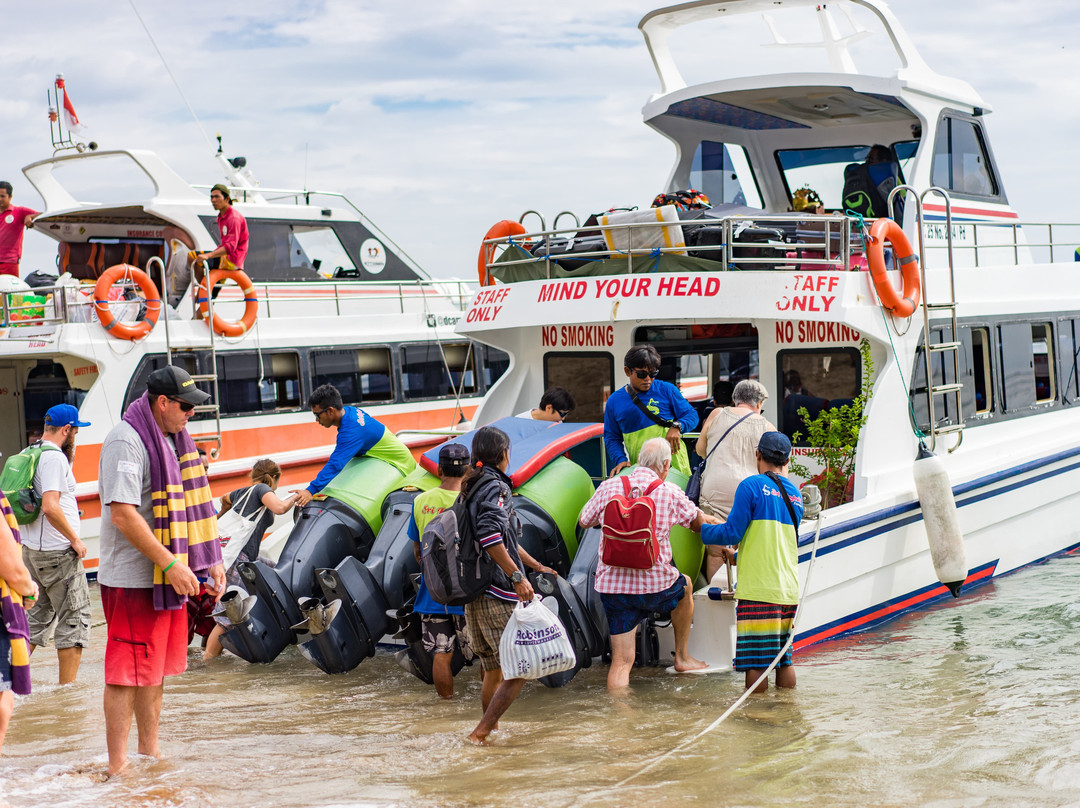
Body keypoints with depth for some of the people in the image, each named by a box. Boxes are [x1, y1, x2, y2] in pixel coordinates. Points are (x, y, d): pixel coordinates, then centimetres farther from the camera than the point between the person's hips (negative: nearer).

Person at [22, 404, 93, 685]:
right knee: (74, 619, 0)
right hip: (58, 553, -9)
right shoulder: (55, 458, -17)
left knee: (37, 617, 17)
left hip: (31, 550, 9)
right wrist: (75, 539, -17)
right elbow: (50, 506, -27)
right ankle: (68, 690, 3)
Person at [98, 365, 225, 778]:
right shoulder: (125, 441, -15)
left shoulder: (172, 439, 13)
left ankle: (150, 753, 27)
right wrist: (171, 564, -23)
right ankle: (118, 768, 4)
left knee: (156, 669, 16)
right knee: (128, 674, -3)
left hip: (168, 574, 9)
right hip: (132, 578, -9)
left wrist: (210, 560, 12)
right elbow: (123, 514, -22)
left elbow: (188, 508, 19)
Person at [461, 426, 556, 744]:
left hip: (475, 595, 9)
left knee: (493, 671, 17)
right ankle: (480, 732, -10)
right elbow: (490, 537, -26)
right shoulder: (495, 486, -10)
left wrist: (537, 566, 35)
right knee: (520, 669, -6)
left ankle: (491, 729, 24)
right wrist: (517, 576, -24)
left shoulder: (473, 488, 18)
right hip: (498, 593, -9)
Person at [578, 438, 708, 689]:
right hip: (655, 585, -1)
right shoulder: (670, 492, -3)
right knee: (685, 586, 33)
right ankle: (682, 657, 41)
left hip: (611, 584, 1)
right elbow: (698, 522, 15)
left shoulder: (609, 487, 1)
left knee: (621, 661, 3)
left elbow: (584, 521, 17)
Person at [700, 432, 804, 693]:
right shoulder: (795, 494, 14)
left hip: (758, 587, -7)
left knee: (755, 662, -3)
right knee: (784, 658, 15)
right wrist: (738, 555, 35)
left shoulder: (752, 485, -7)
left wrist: (701, 529, 8)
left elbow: (732, 533, -10)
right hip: (789, 588, 7)